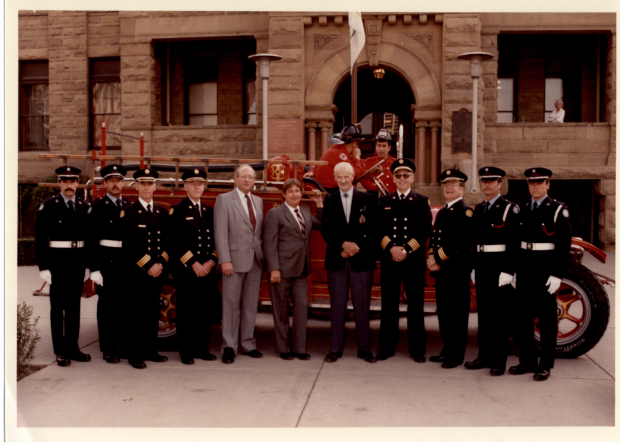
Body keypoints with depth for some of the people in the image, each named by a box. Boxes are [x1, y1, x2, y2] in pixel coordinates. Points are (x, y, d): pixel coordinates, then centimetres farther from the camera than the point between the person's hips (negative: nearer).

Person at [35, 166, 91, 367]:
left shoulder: (85, 207, 8)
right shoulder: (48, 207, -4)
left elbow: (89, 237, 10)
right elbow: (40, 239, -7)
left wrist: (87, 265, 6)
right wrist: (43, 267, -12)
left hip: (78, 262, 4)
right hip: (57, 262, -4)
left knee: (74, 306, 10)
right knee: (58, 306, 3)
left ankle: (72, 347, 19)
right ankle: (60, 351, 9)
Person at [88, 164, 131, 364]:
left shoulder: (129, 207, 12)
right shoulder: (97, 207, -3)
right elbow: (92, 240, -8)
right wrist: (94, 268, -15)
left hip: (127, 260, 5)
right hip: (106, 260, -4)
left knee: (124, 304, 10)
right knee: (107, 304, 0)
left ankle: (121, 343, 22)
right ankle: (108, 349, 7)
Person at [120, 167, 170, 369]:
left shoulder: (163, 213, 12)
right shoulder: (128, 212, -1)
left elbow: (167, 241, 8)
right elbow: (130, 243, -9)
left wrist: (160, 263, -6)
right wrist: (147, 265, -13)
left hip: (157, 270, 4)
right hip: (136, 271, -4)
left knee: (153, 313, 9)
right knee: (136, 314, -2)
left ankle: (151, 351, 18)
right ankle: (135, 355, 4)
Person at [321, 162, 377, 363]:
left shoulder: (367, 199, 4)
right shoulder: (329, 200, 8)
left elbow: (372, 229, -2)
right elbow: (325, 230, 0)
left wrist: (354, 248, -10)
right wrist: (344, 244, -15)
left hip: (361, 259, -1)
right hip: (336, 260, 1)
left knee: (362, 305, 3)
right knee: (337, 305, 6)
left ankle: (364, 349, 13)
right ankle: (335, 348, 13)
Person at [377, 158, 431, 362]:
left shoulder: (422, 201, 6)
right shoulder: (384, 201, 12)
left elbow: (425, 231, -3)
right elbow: (380, 229, 4)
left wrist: (406, 249, -13)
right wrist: (391, 248, -12)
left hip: (414, 260, -1)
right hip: (389, 259, 2)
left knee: (415, 305, 2)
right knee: (389, 305, 5)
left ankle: (417, 349, 11)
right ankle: (387, 347, 14)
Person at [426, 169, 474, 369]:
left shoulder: (466, 212, -7)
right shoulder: (441, 212, 19)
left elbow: (461, 242, -17)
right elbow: (434, 238, 18)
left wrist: (439, 258, -15)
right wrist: (431, 257, -1)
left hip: (458, 270, -8)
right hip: (441, 269, 8)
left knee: (457, 312, -2)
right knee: (443, 310, 12)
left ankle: (457, 355, 4)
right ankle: (447, 349, 23)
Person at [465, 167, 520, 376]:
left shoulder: (510, 209, -6)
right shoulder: (478, 209, 14)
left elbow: (514, 243, -12)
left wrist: (508, 271, -18)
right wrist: (474, 266, 14)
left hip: (500, 269, -6)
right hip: (482, 270, 6)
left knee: (500, 315, 0)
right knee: (483, 313, 11)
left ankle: (499, 360, 7)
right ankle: (484, 355, 20)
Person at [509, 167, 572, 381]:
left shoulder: (558, 210, -5)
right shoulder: (523, 210, 12)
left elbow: (564, 245, -11)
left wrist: (558, 274, -17)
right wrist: (513, 270, 9)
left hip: (546, 270, -6)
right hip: (525, 269, 6)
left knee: (546, 318, 3)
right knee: (522, 316, 9)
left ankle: (545, 365, 11)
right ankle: (527, 360, 21)